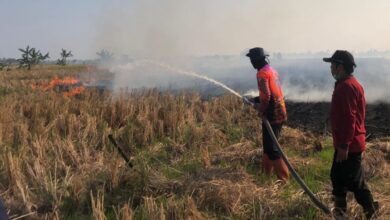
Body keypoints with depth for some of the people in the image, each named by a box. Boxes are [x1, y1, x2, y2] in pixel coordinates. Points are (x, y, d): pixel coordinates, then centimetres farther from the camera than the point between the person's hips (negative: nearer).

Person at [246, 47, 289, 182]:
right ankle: (266, 173, 32)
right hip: (279, 113, 10)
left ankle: (283, 179, 0)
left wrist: (261, 111, -11)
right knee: (268, 144, 20)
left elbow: (266, 96, -26)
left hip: (272, 115, -10)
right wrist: (259, 103, 23)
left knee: (271, 147, -3)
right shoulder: (271, 70, 14)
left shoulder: (262, 73, -16)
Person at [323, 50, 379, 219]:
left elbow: (349, 119, -25)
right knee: (337, 177, 18)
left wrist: (344, 146, -24)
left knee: (354, 181, 0)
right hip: (345, 143, 10)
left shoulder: (347, 86, -21)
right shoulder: (345, 84, 12)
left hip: (349, 146, -10)